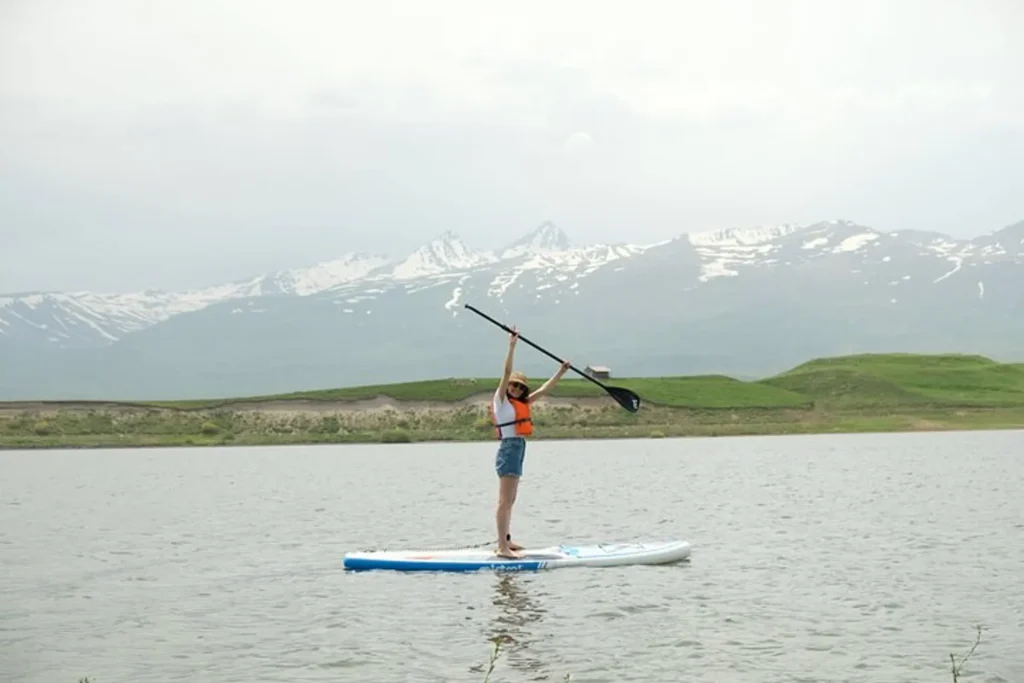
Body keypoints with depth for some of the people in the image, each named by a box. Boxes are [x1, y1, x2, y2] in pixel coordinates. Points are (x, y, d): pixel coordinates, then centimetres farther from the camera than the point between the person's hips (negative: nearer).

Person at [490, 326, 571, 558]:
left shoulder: (522, 403, 17)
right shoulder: (501, 400, -4)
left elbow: (544, 390, 22)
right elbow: (506, 373, -14)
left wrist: (561, 372, 21)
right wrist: (512, 345, -20)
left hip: (519, 449, 9)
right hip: (509, 449, -9)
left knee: (510, 501, 14)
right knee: (505, 501, -12)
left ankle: (505, 541, 21)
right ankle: (502, 546, -16)